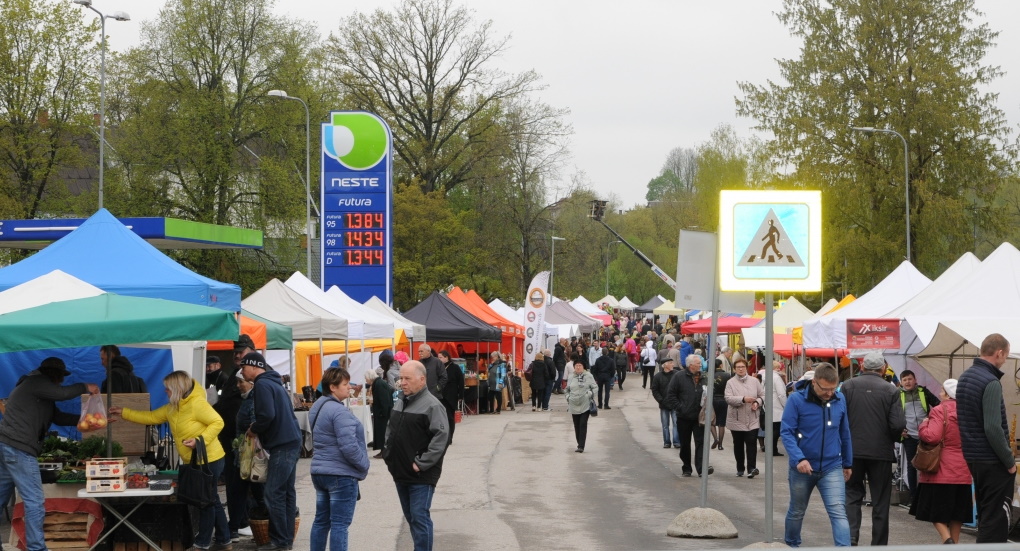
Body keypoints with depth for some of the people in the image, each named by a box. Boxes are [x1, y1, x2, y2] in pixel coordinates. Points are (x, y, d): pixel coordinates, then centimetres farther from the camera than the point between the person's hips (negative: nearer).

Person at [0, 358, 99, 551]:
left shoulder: (40, 393, 25)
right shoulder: (36, 382, -6)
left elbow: (59, 417, 23)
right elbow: (62, 393, -19)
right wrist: (84, 387, -3)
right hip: (18, 448, -11)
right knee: (35, 502, -9)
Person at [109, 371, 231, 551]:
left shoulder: (197, 404, -20)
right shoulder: (172, 408, 9)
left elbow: (217, 422, -23)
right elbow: (151, 417, 13)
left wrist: (199, 440, -30)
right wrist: (123, 413, 10)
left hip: (209, 460, -10)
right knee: (211, 500, 14)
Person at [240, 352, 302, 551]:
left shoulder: (263, 384, -11)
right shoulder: (274, 382, 19)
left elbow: (267, 415, -23)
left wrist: (253, 430, -5)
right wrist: (257, 429, 16)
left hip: (282, 445, -10)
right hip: (292, 441, 10)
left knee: (273, 493, -7)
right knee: (286, 491, 11)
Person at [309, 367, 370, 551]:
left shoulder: (317, 407, 12)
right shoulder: (339, 411, -19)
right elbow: (349, 447, -23)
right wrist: (364, 466, -7)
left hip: (319, 472, 9)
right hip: (341, 474, -9)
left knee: (321, 521, 14)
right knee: (340, 524, -5)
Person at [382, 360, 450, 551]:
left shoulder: (431, 405, -14)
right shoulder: (400, 402, 12)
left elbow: (441, 437, -21)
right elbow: (390, 430, 24)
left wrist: (422, 463, -21)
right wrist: (388, 453, 11)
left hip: (421, 475, -8)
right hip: (400, 472, 8)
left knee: (419, 518, -8)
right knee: (410, 518, 15)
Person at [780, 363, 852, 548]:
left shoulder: (839, 401, -1)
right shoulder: (796, 400, -12)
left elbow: (844, 434, 10)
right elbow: (787, 432, -15)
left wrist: (847, 463, 16)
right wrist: (799, 458, -28)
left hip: (832, 468, 1)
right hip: (802, 468, -1)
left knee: (838, 513, -12)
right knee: (796, 512, 17)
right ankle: (791, 546, 39)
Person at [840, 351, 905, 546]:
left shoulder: (848, 386, -4)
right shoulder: (890, 390, -7)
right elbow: (898, 424, -12)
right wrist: (890, 439, 9)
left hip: (853, 450, 1)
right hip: (881, 451, -1)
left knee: (852, 495, 11)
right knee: (880, 500, 10)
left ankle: (850, 536, -8)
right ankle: (879, 544, 13)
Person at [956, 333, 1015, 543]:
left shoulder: (965, 377, 9)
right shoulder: (991, 382, -19)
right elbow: (993, 429, -24)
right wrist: (1010, 462, -14)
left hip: (972, 456, 9)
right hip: (993, 461, -9)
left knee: (984, 514, 18)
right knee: (996, 517, -4)